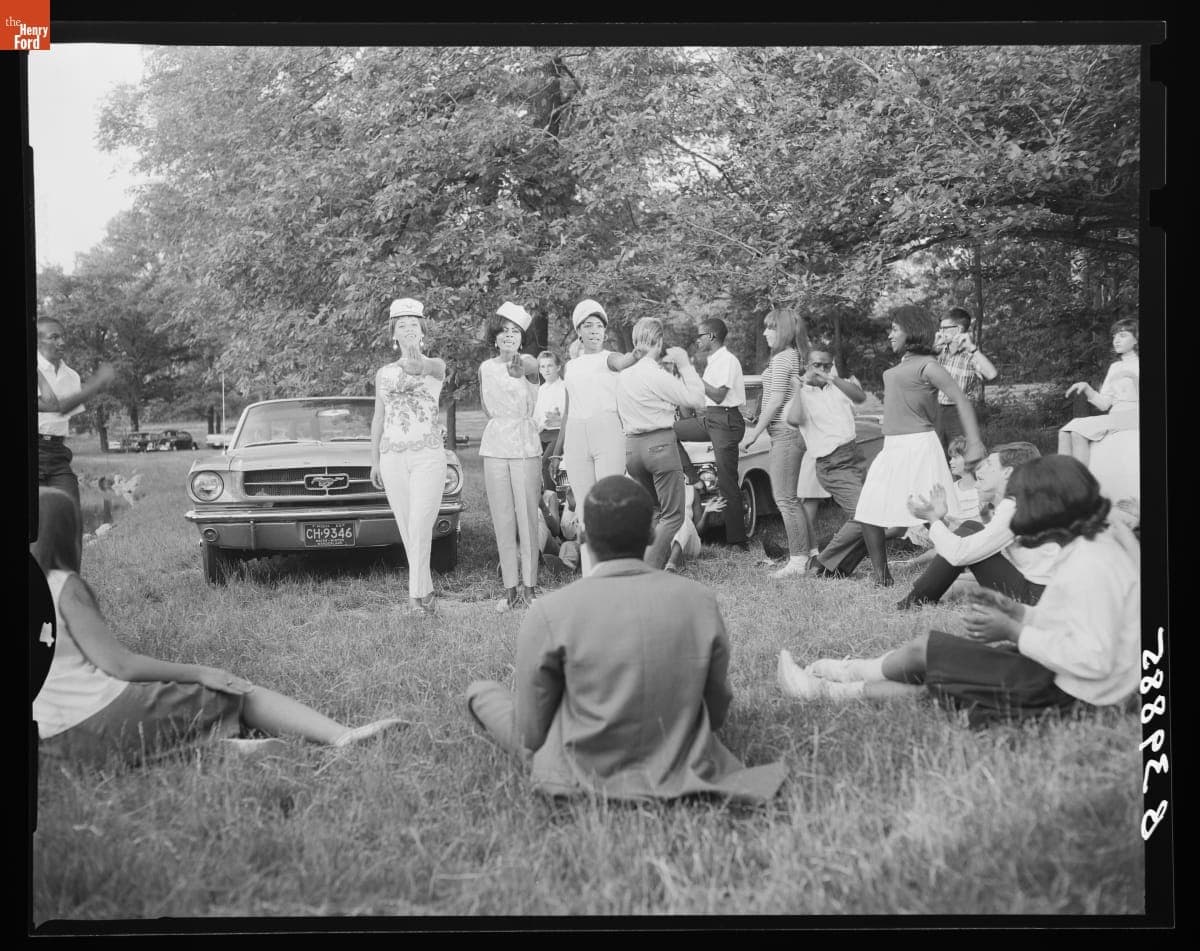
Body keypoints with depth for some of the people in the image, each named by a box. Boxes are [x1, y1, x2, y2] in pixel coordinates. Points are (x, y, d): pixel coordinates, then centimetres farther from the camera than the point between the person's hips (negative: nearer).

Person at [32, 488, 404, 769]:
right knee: (237, 693, 1)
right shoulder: (65, 586, -10)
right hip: (97, 721, -8)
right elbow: (118, 663, -12)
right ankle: (343, 738, -7)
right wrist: (199, 672, -4)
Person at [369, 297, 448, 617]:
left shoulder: (435, 366, 2)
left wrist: (416, 364, -46)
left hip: (428, 455, -4)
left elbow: (423, 369, -24)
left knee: (420, 527, -13)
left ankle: (417, 595, -14)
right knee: (407, 530, 5)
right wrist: (374, 461, 10)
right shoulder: (384, 373, 12)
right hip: (392, 457, 4)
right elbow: (378, 418, 15)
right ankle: (426, 593, 13)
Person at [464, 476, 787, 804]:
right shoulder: (701, 601, -9)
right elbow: (717, 712, 4)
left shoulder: (550, 614, -17)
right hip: (681, 774, 3)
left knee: (482, 691, 20)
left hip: (583, 780, -2)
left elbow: (530, 737, -9)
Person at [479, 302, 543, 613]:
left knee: (527, 517, -3)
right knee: (502, 520, 4)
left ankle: (529, 587, 4)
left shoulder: (528, 362, -4)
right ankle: (510, 589, 8)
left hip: (526, 445, -3)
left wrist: (519, 370, -49)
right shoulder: (486, 368, 8)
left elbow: (531, 368, -30)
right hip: (495, 446, 3)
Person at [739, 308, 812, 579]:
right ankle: (809, 550, 21)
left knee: (785, 499, -7)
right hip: (791, 432, 10)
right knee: (788, 497, 16)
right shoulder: (795, 356, 15)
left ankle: (798, 560, -5)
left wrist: (755, 432, -11)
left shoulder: (782, 358, -12)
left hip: (784, 432, -10)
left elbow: (776, 400, -16)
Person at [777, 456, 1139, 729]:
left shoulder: (1089, 566, -24)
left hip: (1065, 690, -10)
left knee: (922, 650, 0)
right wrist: (1019, 612, 6)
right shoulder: (1101, 541, 9)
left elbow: (1092, 659, -29)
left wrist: (1012, 631, -21)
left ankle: (824, 689, 22)